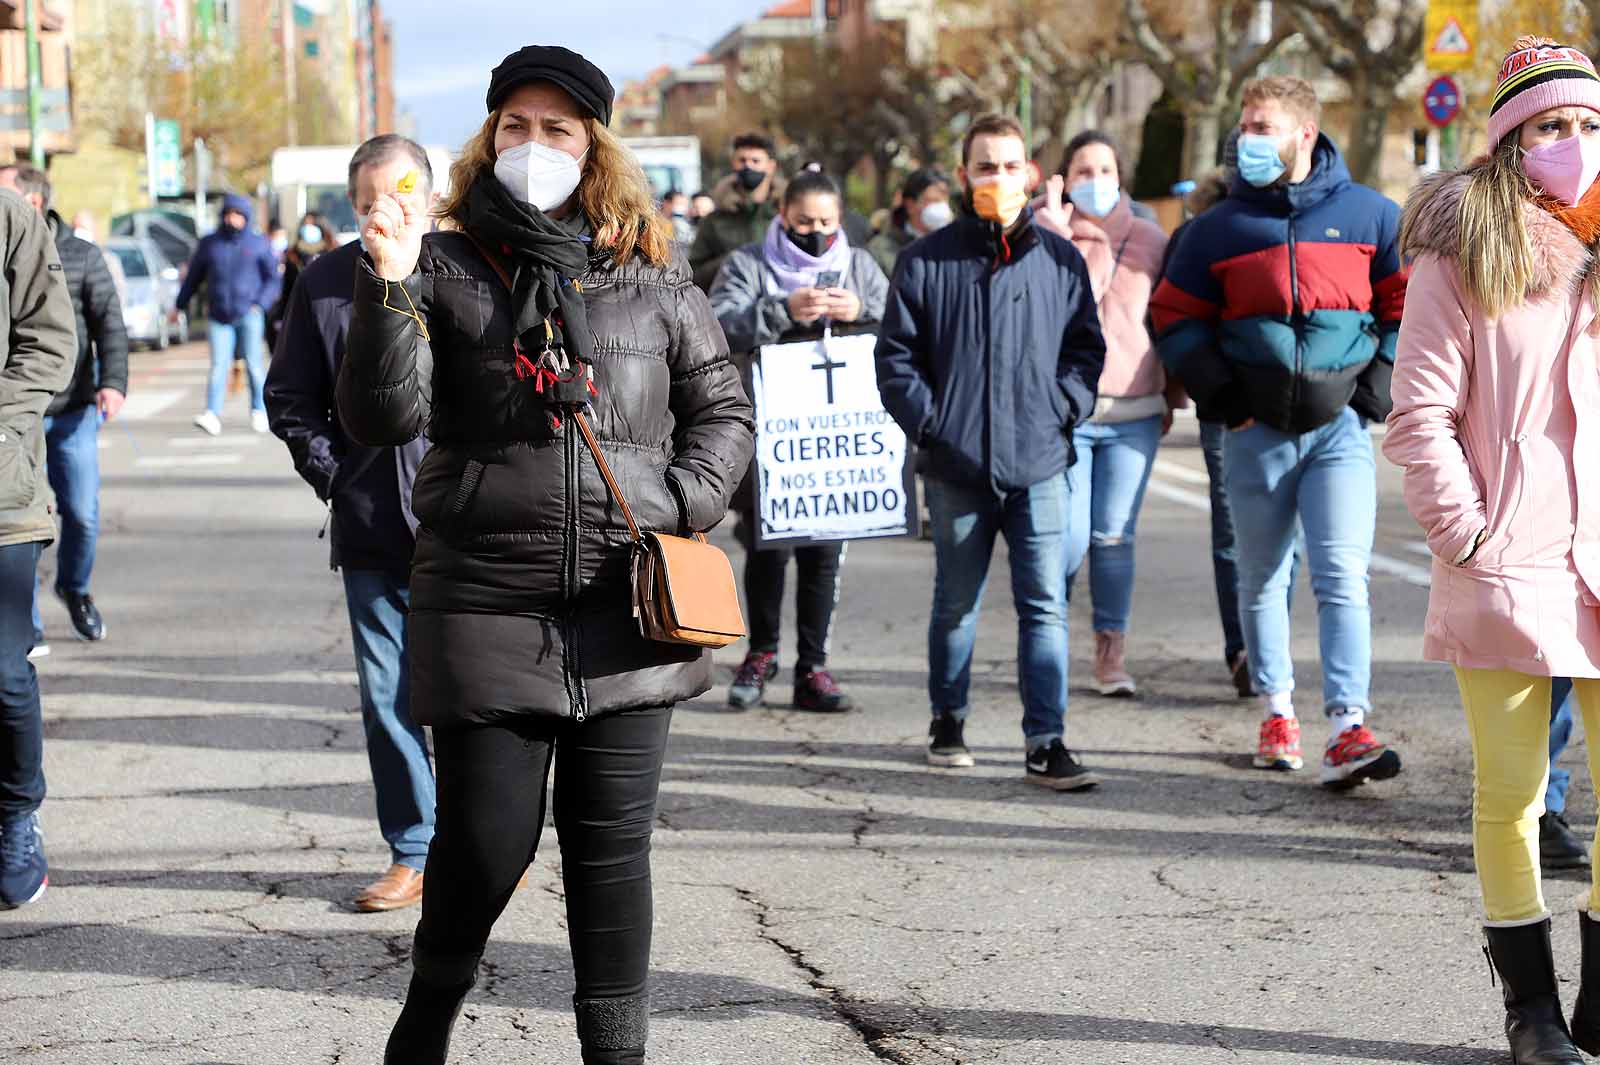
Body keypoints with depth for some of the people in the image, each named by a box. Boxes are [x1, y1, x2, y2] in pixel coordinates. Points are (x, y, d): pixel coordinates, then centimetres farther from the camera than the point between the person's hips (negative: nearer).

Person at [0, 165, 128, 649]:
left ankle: (74, 588, 31)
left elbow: (110, 325, -1)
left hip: (73, 412, 0)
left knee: (82, 514, 2)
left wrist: (113, 382, -17)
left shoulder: (83, 257, 3)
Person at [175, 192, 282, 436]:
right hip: (219, 317, 1)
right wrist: (180, 305, 18)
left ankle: (259, 411, 11)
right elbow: (193, 277, 19)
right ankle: (212, 414, -18)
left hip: (249, 315, -1)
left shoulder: (259, 244, 6)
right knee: (218, 366, -9)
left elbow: (273, 279, 7)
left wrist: (260, 304, -7)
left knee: (253, 363, -2)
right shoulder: (209, 244, 11)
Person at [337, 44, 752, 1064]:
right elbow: (382, 416, -5)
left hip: (625, 608, 2)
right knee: (485, 842, 0)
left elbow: (722, 409, 15)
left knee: (613, 847, 7)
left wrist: (683, 502, -1)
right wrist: (388, 286, -18)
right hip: (487, 605, -1)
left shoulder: (653, 274, 8)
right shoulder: (446, 269, 3)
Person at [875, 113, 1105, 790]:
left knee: (1044, 605, -5)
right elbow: (896, 354, 4)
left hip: (1039, 465, 0)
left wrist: (1062, 410, -2)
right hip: (957, 466, 0)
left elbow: (1086, 348, 12)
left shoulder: (1059, 259, 7)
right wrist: (928, 422, -5)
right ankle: (947, 721, 30)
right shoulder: (927, 261, 3)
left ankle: (1046, 744, -3)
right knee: (956, 602, 13)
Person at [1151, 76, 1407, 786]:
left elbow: (1408, 302, 10)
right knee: (1262, 580, 12)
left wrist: (1381, 384, 0)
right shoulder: (1221, 227, 4)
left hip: (1340, 427, -2)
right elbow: (1175, 316, 10)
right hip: (1257, 430, 2)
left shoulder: (1369, 215, 2)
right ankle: (1276, 711, 27)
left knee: (1342, 580, -12)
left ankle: (1347, 729, -18)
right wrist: (1219, 394, -1)